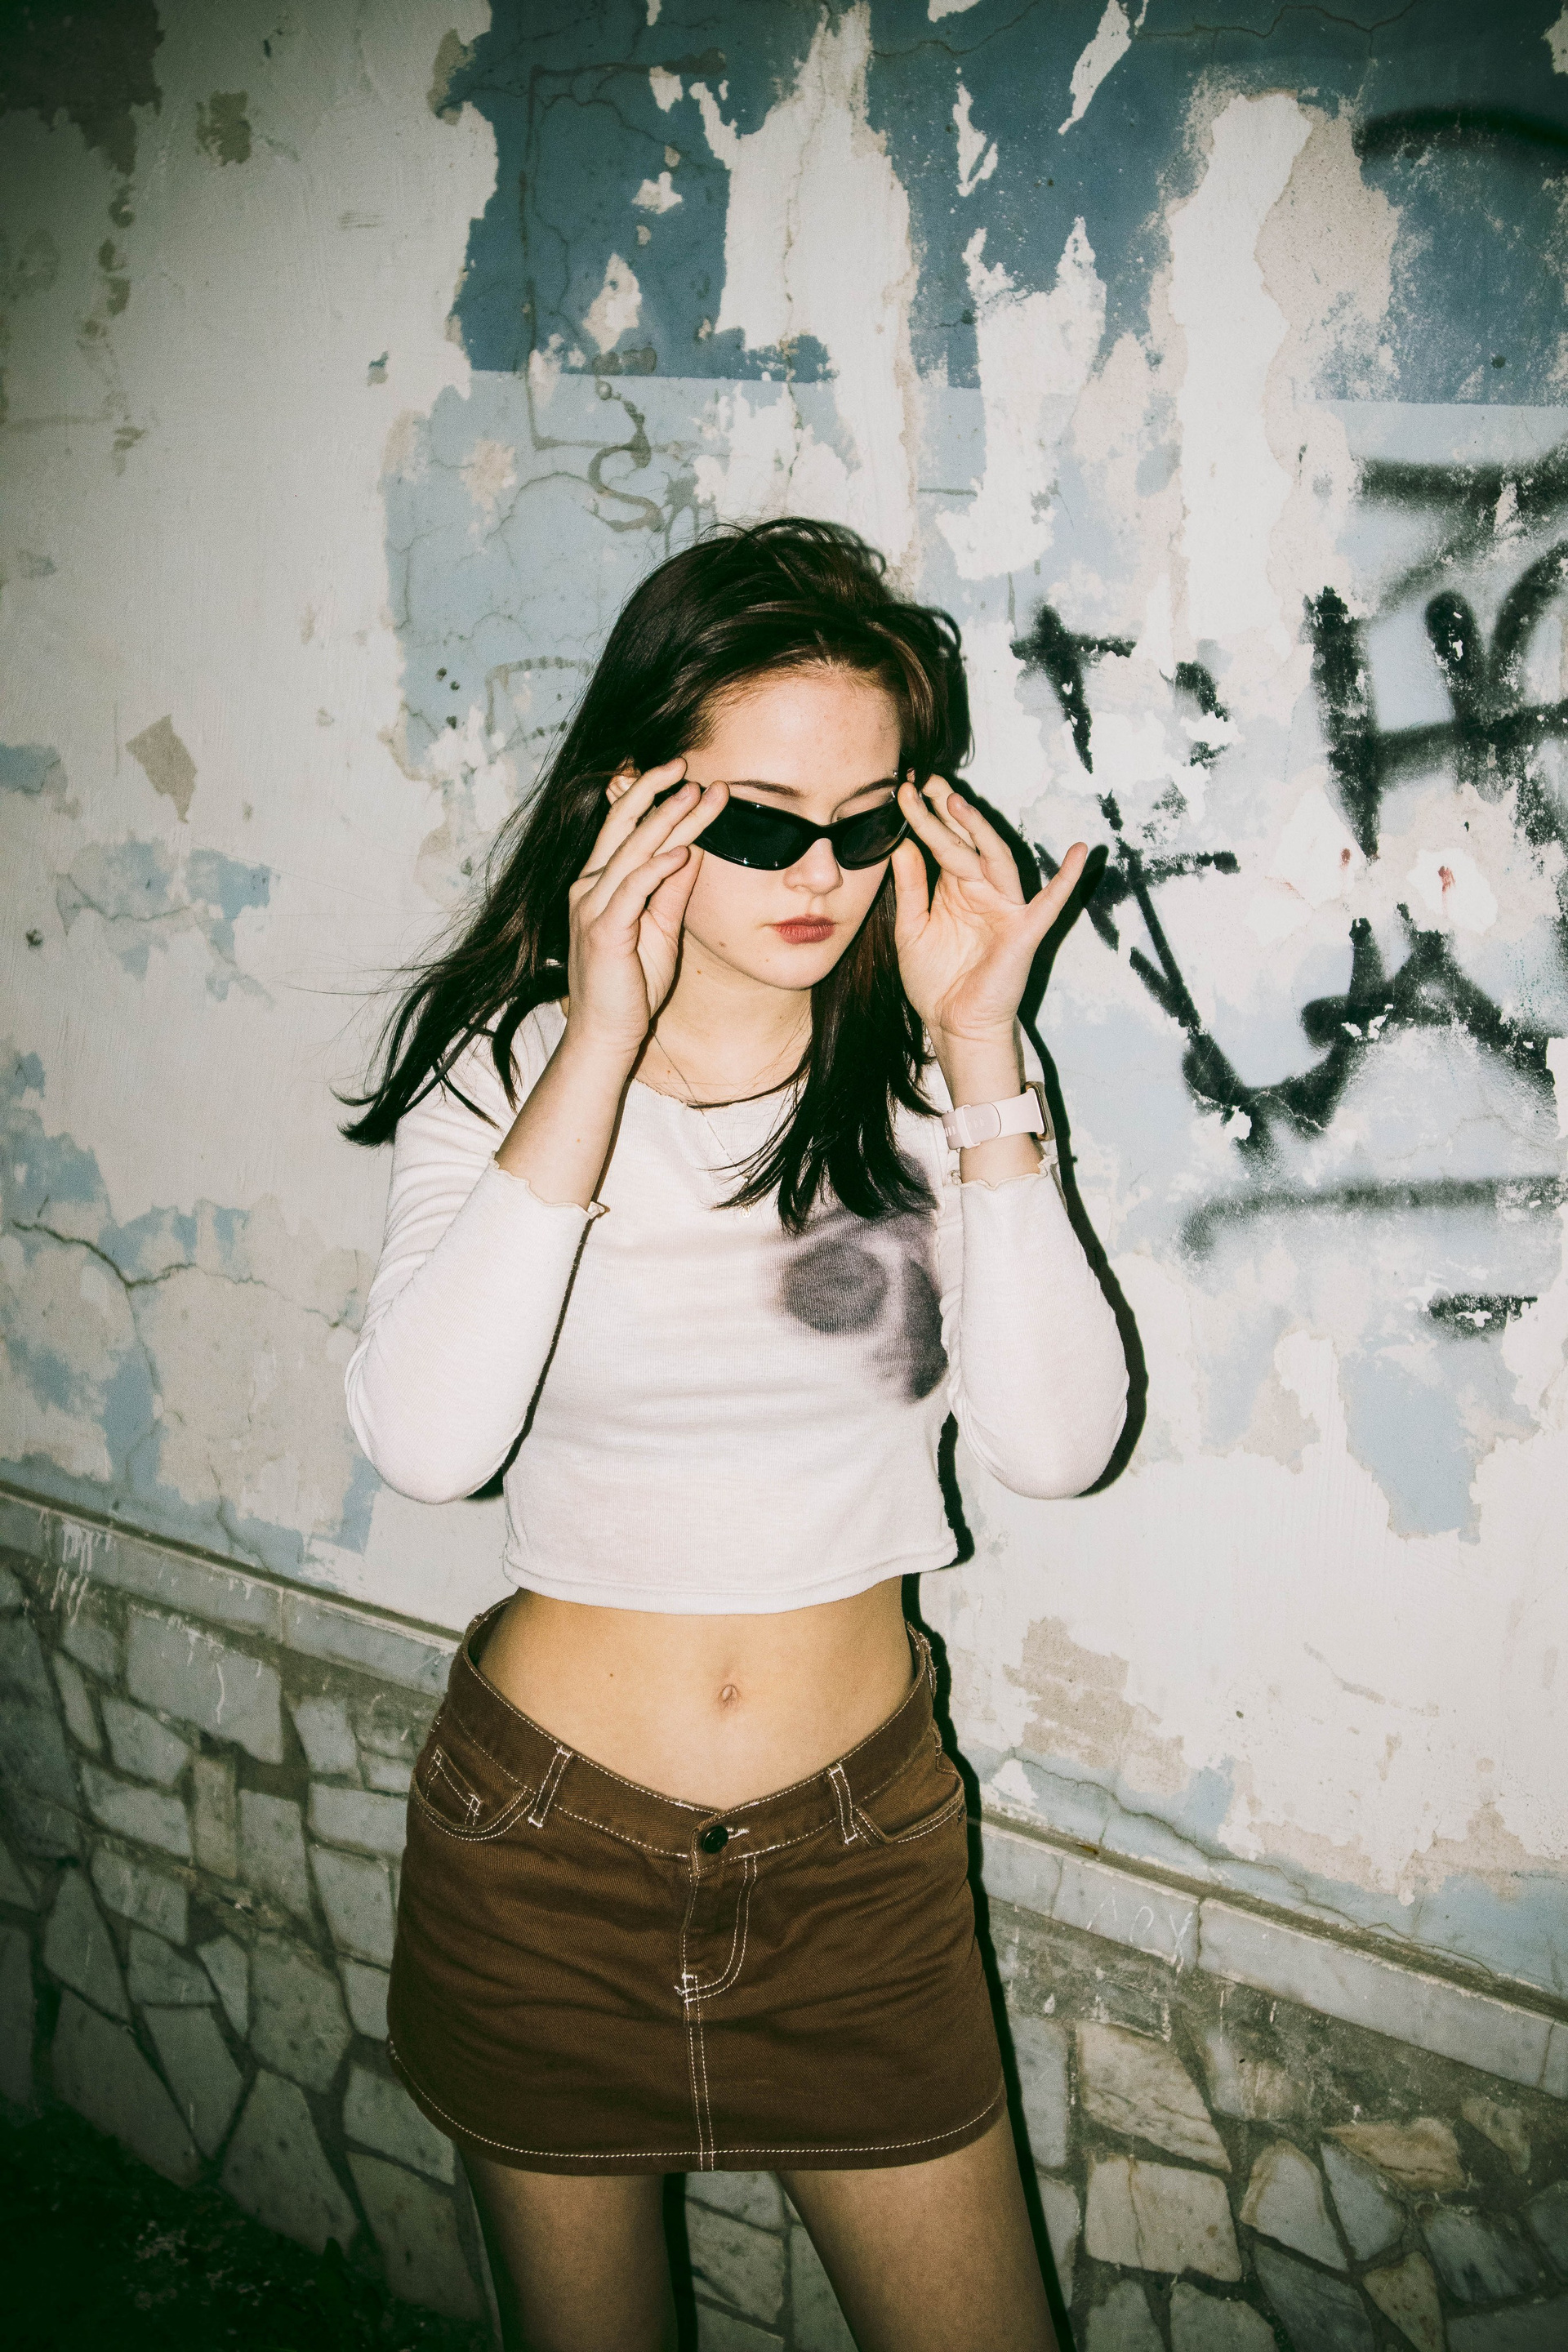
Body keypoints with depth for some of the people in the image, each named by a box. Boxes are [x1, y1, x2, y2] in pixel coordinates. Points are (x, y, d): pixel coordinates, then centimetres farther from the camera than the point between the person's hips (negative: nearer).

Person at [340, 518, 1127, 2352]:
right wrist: (603, 1046, -27)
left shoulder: (926, 1075, -7)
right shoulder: (504, 1063, -10)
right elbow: (425, 1444, -26)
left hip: (861, 1846, 1)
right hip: (542, 1840, 0)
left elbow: (1054, 1444, -18)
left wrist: (980, 1062, -23)